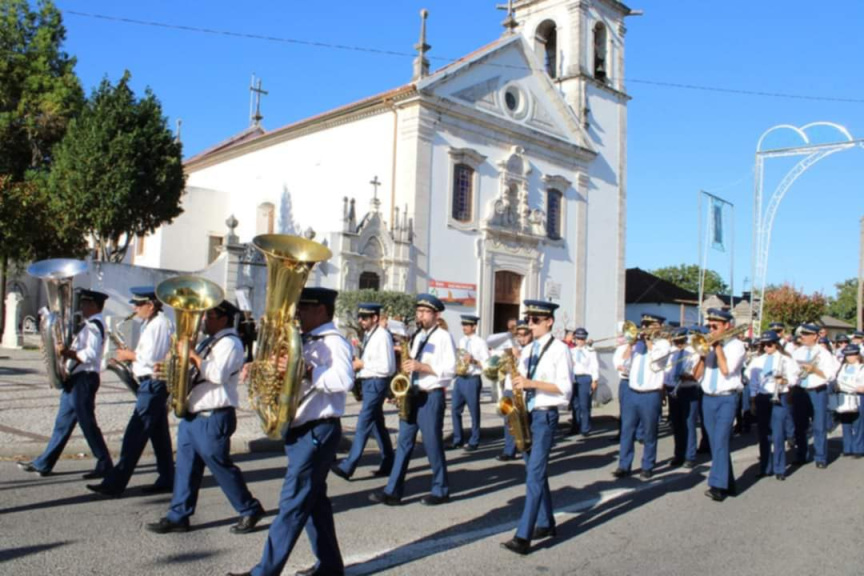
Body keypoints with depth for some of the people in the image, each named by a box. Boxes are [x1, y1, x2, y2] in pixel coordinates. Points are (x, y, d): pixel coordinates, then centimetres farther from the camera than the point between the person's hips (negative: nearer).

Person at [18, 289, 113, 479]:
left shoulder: (94, 325, -15)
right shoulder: (89, 324, 17)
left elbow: (90, 355, -25)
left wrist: (66, 352, -19)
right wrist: (66, 349, 4)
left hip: (84, 379, -10)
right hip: (76, 379, 10)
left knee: (87, 423, -4)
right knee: (63, 423, 15)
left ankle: (105, 465, 3)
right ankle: (43, 464, 24)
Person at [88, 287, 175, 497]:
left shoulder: (159, 324, -16)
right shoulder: (153, 323, 16)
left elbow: (151, 358, -22)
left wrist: (129, 355, -9)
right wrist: (132, 355, 6)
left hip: (153, 384, -10)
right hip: (152, 383, 10)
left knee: (134, 436, -6)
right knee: (159, 434, 13)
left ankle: (115, 483, -2)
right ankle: (167, 480, 19)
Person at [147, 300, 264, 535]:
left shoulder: (229, 342, -13)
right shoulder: (208, 341, 17)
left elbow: (218, 374, -27)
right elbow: (192, 371, 23)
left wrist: (193, 355, -21)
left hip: (213, 418, -9)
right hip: (192, 416, 9)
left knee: (221, 466, -1)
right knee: (185, 468, 11)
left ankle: (250, 510, 13)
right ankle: (178, 516, 19)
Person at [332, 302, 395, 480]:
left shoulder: (382, 336, -15)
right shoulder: (368, 335, 13)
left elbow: (387, 367, -21)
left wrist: (362, 364, -16)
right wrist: (358, 361, 1)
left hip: (376, 383, -10)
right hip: (368, 382, 10)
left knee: (363, 424, -7)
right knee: (377, 424, 14)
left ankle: (348, 466, -5)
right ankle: (388, 464, 22)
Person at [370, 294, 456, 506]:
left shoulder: (444, 337, -7)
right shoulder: (416, 337, 16)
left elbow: (450, 369, -14)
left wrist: (422, 366, -20)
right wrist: (407, 365, 1)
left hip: (431, 396, -7)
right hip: (412, 395, 7)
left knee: (432, 444, 2)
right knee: (404, 443, 5)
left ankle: (441, 490, 17)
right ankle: (393, 491, 7)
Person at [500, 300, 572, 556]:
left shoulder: (560, 349, -7)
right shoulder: (527, 350, 14)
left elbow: (565, 387, -14)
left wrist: (532, 383, -21)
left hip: (545, 415, -8)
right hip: (527, 414, 8)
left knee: (535, 474, -11)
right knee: (536, 472, 14)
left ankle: (523, 537, -13)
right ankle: (546, 524, 26)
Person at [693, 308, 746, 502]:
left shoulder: (736, 345, -3)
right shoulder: (708, 344, 10)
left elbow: (726, 370, -19)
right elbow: (697, 375, 6)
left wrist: (718, 346, -11)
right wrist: (703, 353, -6)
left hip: (726, 399, -6)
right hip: (707, 399, 6)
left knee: (721, 441, -14)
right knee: (715, 443, 9)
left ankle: (718, 486, -14)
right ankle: (728, 484, 19)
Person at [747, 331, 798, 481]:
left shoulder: (785, 359, 2)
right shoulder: (758, 360, 13)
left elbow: (793, 378, -2)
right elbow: (752, 379, 13)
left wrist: (784, 380, -23)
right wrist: (753, 401, 9)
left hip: (778, 398, -4)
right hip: (761, 399, 4)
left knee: (777, 434, -7)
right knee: (763, 434, 7)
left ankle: (779, 469, 1)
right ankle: (765, 467, 14)